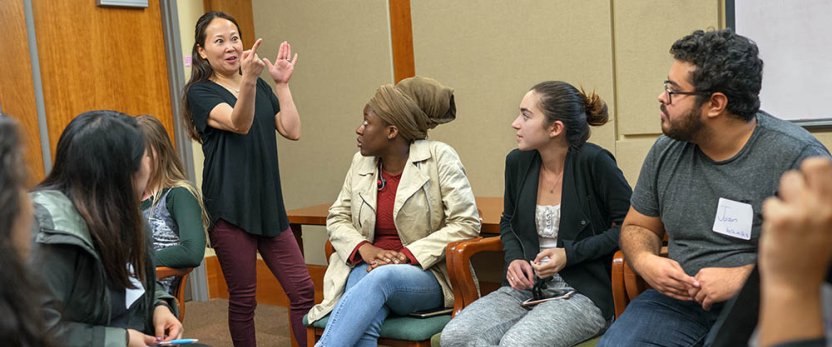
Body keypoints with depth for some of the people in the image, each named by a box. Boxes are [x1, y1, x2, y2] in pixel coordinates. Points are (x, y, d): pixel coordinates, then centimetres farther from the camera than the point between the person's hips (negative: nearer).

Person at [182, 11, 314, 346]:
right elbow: (239, 123, -22)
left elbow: (292, 131, 4)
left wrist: (282, 84, -1)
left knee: (303, 289, 3)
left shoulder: (261, 88, 14)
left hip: (268, 204, 5)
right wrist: (247, 79, -38)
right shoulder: (200, 92, -2)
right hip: (229, 208, -5)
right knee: (243, 299, 3)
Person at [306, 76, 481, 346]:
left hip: (423, 272, -3)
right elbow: (337, 218, 13)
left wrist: (407, 255, -17)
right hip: (367, 267, 3)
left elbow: (466, 223, -10)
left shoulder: (438, 157, -6)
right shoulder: (361, 162, 9)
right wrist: (365, 249, -9)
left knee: (381, 277, -38)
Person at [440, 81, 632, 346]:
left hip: (582, 292, -5)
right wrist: (514, 259, 2)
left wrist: (570, 254, -14)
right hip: (526, 288, 5)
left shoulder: (593, 162, -12)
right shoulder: (517, 161, 5)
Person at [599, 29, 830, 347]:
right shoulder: (666, 151, 6)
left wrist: (742, 277, -20)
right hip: (677, 301, 4)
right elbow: (637, 226, 17)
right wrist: (644, 261, -6)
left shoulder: (796, 154, -9)